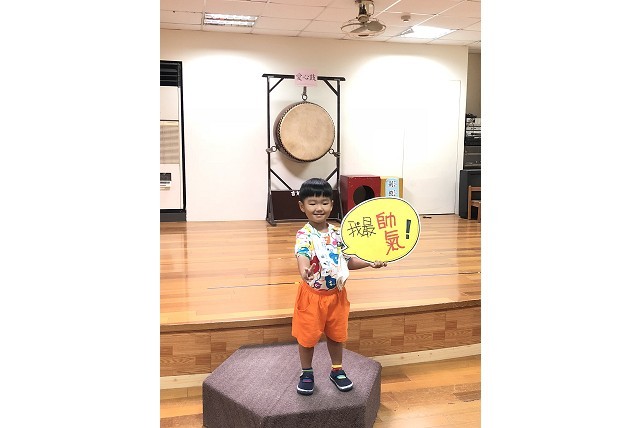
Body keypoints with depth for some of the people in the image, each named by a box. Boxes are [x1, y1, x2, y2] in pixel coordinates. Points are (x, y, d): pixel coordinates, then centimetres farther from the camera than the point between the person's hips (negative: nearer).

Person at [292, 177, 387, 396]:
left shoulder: (337, 233, 0)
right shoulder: (304, 235, -17)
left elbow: (348, 261, 8)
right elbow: (302, 254, -38)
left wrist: (369, 263, -6)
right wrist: (304, 269, -59)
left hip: (336, 294, 4)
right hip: (311, 295, -4)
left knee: (336, 335, 17)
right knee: (307, 336, 9)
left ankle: (337, 370, 38)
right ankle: (306, 373, 31)